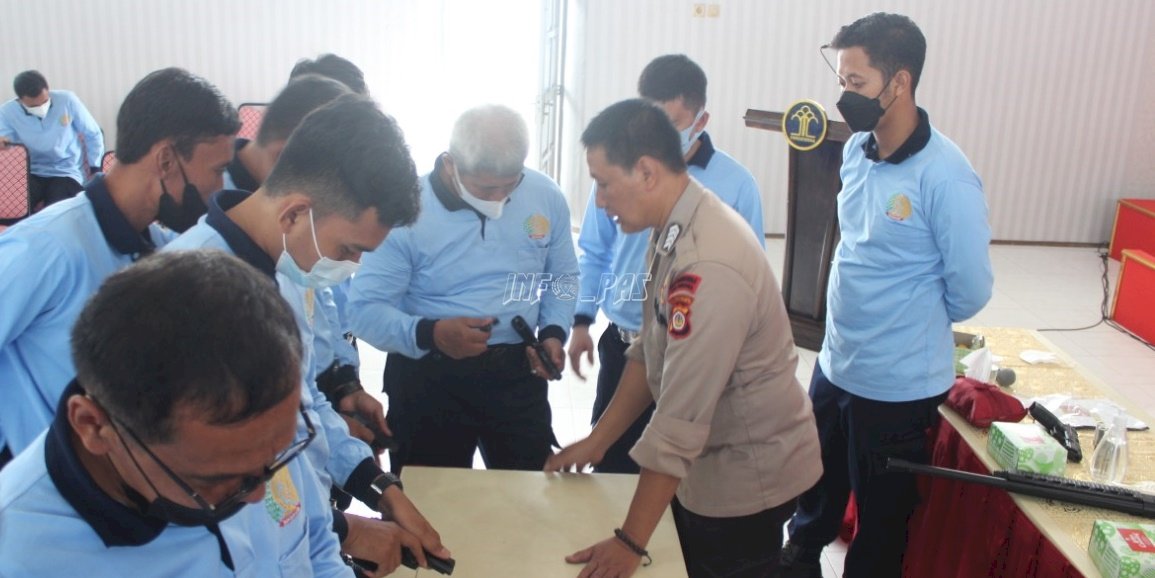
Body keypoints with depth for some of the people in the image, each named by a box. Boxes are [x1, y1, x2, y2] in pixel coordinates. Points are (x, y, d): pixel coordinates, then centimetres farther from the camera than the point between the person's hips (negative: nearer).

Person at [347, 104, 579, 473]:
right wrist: (429, 333, -32)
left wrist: (553, 332, -7)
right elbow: (364, 309, -16)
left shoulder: (546, 197, -3)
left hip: (518, 374, 3)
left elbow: (563, 278, 11)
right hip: (429, 378, -3)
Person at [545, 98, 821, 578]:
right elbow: (650, 351, 7)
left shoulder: (708, 266, -31)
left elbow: (680, 419, -30)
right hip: (708, 461, 8)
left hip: (748, 476, -8)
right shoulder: (674, 228, -2)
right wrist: (596, 441, 7)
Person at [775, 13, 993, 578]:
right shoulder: (856, 151, -1)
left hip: (898, 387, -6)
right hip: (833, 365, 7)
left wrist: (915, 325, 2)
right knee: (813, 499, 26)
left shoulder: (944, 176, -22)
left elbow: (971, 290, -14)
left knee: (880, 523, 16)